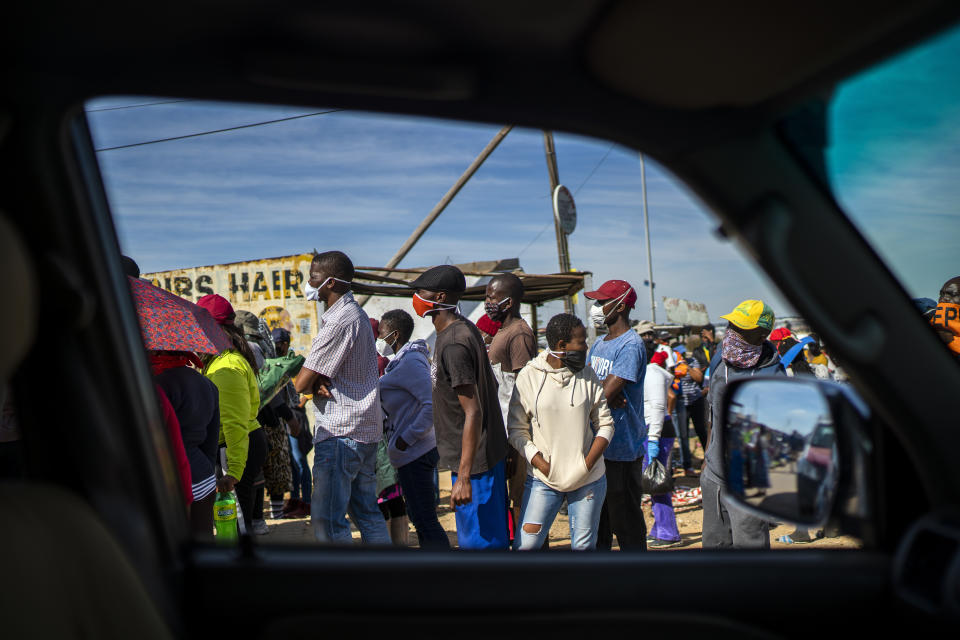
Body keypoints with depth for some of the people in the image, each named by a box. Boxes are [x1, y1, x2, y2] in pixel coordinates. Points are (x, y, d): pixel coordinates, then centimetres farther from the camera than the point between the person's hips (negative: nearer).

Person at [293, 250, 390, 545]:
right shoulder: (356, 313, 15)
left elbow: (300, 383, -17)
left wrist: (312, 382, 6)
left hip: (341, 433, -10)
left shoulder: (339, 321, -18)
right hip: (366, 429, 10)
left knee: (326, 519, -7)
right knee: (367, 513, 15)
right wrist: (319, 381, -7)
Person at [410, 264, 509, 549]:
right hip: (486, 451, 10)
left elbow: (473, 413, -26)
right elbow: (491, 383, 18)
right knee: (492, 534, 18)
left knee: (478, 540, -2)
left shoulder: (453, 345, -23)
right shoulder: (465, 329, 8)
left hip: (474, 460, -10)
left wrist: (464, 478, -26)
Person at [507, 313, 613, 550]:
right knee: (527, 544, -6)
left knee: (583, 546, 8)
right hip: (543, 479, -2)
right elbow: (517, 430, -4)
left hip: (588, 479, 2)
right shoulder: (528, 377, -5)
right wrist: (542, 465, -13)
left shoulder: (588, 376, 3)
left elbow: (605, 424, 5)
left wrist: (588, 463, -8)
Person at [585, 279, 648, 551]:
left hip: (622, 449, -8)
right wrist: (609, 395, -9)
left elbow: (606, 393, -20)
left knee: (625, 523, 0)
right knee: (595, 521, 15)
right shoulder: (599, 343, 15)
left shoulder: (631, 345, -14)